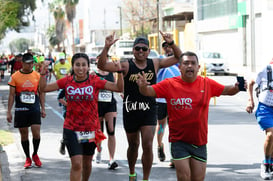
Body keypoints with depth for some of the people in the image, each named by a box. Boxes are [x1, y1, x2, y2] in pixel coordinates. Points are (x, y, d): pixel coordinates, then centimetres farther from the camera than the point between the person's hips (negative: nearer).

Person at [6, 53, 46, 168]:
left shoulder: (37, 76, 4)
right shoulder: (15, 76, -1)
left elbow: (41, 93, 11)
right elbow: (11, 95, 1)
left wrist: (43, 109, 7)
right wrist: (9, 112, -3)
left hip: (35, 109, 1)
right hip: (20, 110, -1)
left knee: (36, 133, -8)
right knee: (24, 135, 5)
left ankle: (35, 155, 16)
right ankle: (28, 158, 19)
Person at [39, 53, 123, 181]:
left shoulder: (95, 81, -6)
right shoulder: (67, 81, -3)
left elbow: (119, 88, -10)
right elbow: (44, 88, 3)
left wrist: (119, 73, -25)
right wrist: (43, 74, -13)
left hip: (91, 129, 1)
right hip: (71, 129, -1)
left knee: (87, 163, 16)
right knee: (76, 164, -13)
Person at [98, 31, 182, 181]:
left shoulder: (155, 64, 1)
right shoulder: (126, 65, -7)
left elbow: (178, 58, 5)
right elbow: (102, 65, -17)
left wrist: (171, 44, -12)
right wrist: (107, 47, -30)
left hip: (149, 110, 1)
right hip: (130, 111, 0)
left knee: (147, 146, -8)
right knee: (133, 145, 15)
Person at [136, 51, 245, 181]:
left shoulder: (207, 84, 2)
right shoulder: (169, 84, -5)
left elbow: (227, 90, 10)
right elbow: (149, 91, -8)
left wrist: (237, 88, -11)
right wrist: (143, 86, -31)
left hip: (200, 142, 3)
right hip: (179, 140, -3)